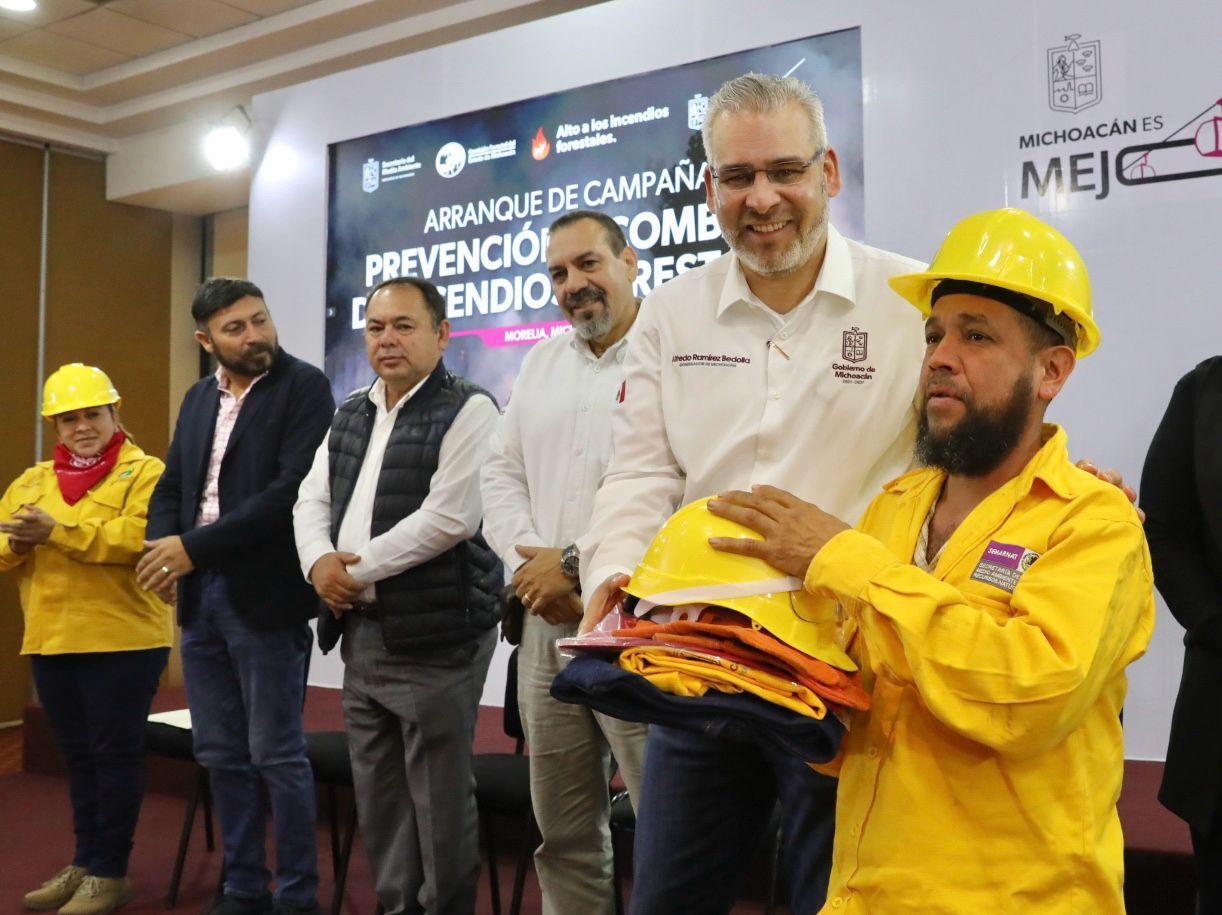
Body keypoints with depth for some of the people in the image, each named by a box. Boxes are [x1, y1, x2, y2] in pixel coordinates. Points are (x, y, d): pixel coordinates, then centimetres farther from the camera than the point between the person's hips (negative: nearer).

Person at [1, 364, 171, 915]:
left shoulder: (144, 472, -5)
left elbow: (139, 538, -21)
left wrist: (56, 530, -25)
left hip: (122, 640, -6)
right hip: (51, 642, 6)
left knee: (114, 754, 1)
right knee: (78, 757, 16)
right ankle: (85, 862, 29)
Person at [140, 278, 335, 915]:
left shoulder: (304, 386, -7)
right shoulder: (199, 397, 14)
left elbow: (294, 489, -18)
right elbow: (172, 486, 15)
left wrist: (197, 547, -18)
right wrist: (162, 550, -6)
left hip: (264, 596, -7)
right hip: (199, 595, 7)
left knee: (276, 755, 0)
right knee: (221, 755, 13)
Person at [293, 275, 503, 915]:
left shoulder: (467, 411, -10)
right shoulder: (349, 416, 14)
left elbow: (449, 518, -19)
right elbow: (311, 500, 12)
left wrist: (357, 570, -14)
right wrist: (319, 561, -9)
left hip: (436, 635, -7)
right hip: (361, 633, 8)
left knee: (439, 798, 3)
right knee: (376, 793, 16)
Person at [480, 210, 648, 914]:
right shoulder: (542, 361, 17)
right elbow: (503, 474, 16)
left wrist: (577, 563, -14)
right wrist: (531, 565, -1)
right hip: (548, 622, 7)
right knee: (563, 834, 16)